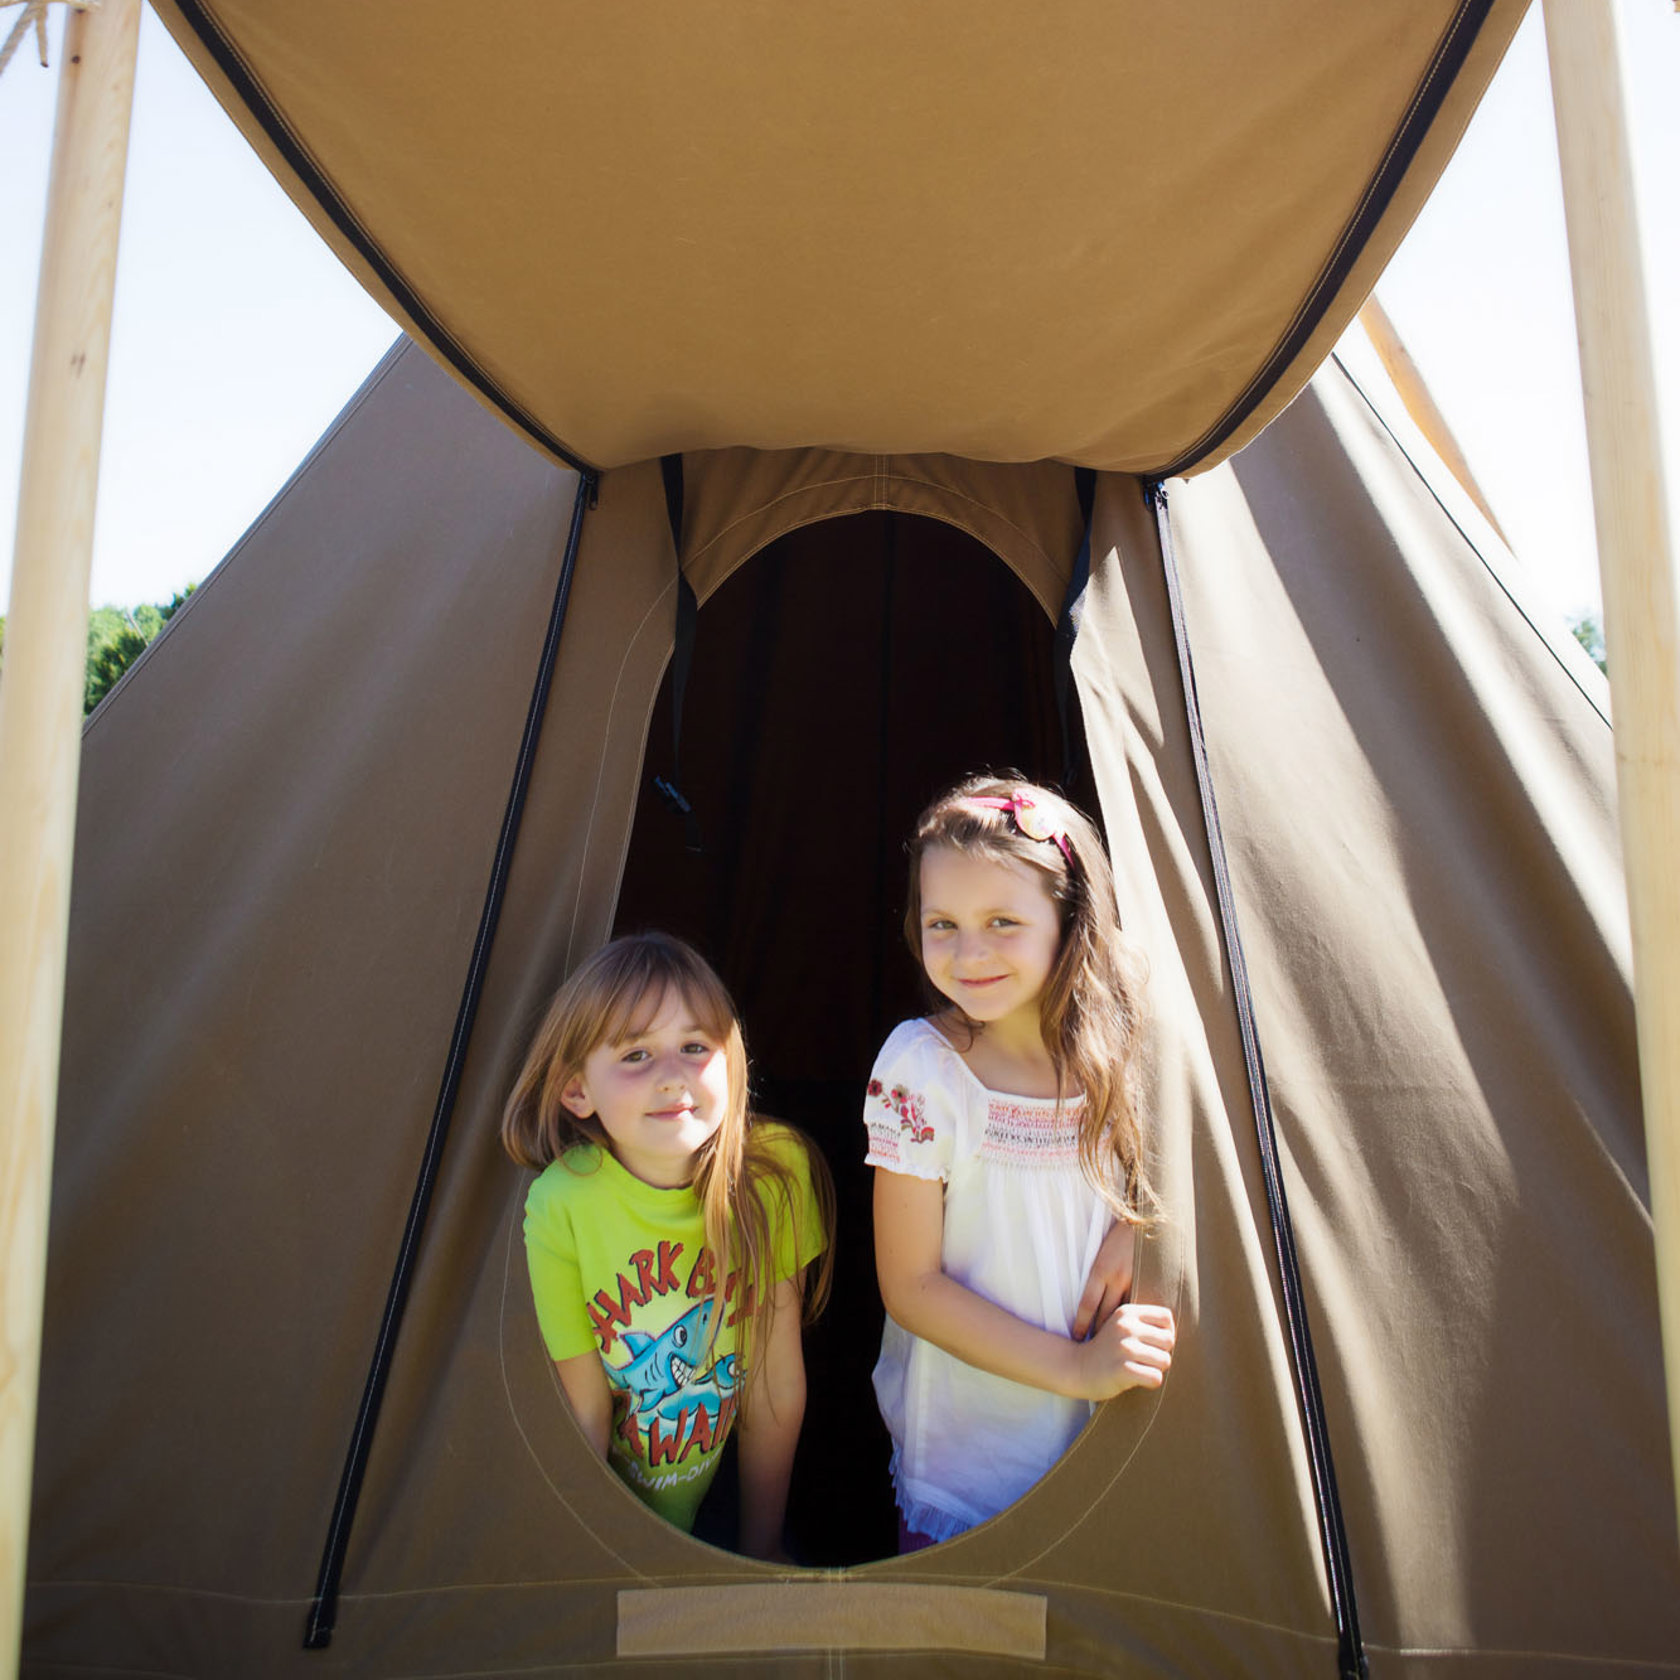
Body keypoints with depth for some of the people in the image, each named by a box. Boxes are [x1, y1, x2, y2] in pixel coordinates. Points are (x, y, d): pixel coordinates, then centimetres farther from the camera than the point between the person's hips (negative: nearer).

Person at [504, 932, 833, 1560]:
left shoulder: (776, 1169, -19)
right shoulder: (560, 1208, -23)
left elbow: (778, 1374, -10)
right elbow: (582, 1413, -12)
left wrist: (762, 1552, -2)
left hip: (732, 1481, 1)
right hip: (619, 1497, -1)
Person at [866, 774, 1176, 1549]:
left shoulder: (1116, 1053, -10)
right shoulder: (921, 1066, -19)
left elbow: (1150, 1182, 7)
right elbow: (910, 1287, -15)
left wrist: (1134, 1230, -15)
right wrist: (1074, 1368, -20)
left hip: (1100, 1427, 3)